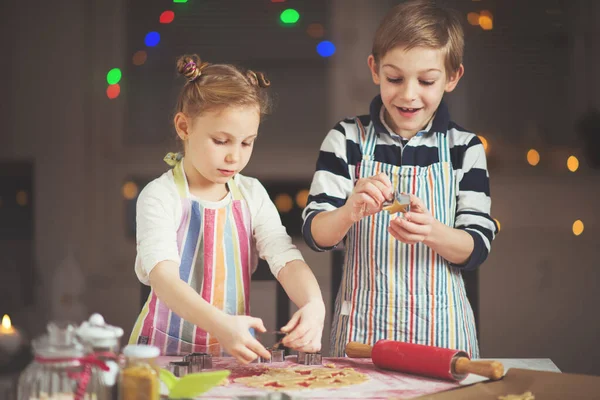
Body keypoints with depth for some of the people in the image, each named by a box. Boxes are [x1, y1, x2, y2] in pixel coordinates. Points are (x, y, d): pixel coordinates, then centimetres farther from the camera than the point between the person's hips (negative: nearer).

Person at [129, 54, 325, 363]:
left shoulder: (252, 195, 7)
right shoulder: (161, 197, -8)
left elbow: (287, 260, -3)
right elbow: (163, 277, -22)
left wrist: (313, 304, -26)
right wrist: (219, 324, -39)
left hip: (235, 352, 6)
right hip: (167, 352, -6)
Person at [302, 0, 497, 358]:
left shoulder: (464, 148, -1)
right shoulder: (346, 140, -2)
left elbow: (478, 248, -4)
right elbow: (315, 235, -5)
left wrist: (432, 232, -25)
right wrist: (349, 211, -26)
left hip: (439, 328, 1)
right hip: (363, 326, 0)